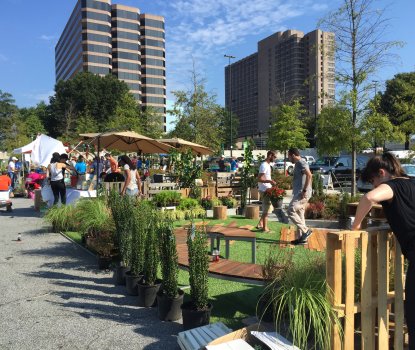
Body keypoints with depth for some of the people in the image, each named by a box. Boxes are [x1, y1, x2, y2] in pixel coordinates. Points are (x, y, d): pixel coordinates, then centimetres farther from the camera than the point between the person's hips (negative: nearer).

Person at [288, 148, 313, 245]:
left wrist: (304, 190, -26)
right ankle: (302, 238, 15)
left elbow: (309, 175, -26)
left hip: (302, 194, -11)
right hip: (298, 193, 11)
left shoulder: (301, 163, -12)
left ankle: (305, 230, -9)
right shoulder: (298, 164, 20)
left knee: (291, 211, -15)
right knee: (299, 215, 11)